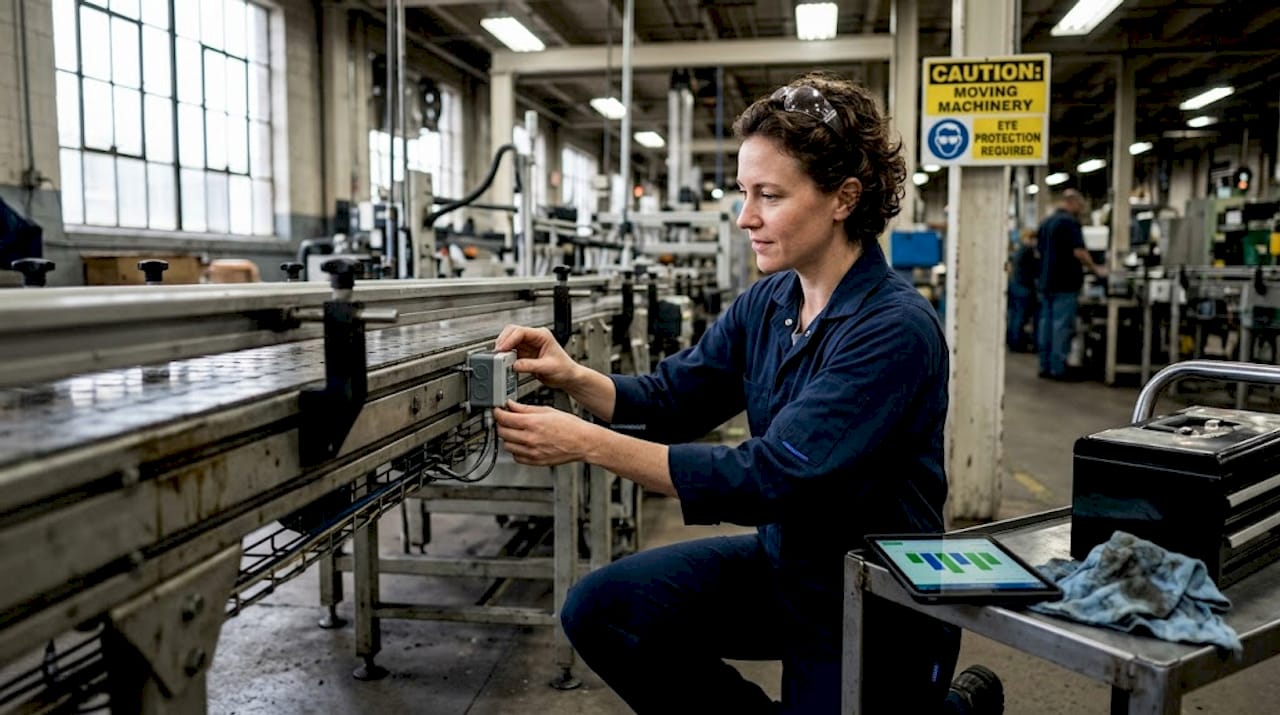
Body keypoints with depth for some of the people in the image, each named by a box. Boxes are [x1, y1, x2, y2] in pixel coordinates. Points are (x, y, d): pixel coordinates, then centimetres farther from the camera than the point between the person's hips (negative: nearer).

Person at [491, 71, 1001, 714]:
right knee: (598, 610, -8)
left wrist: (588, 444, -34)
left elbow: (769, 477, -32)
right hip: (781, 559, 6)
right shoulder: (765, 303, -3)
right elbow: (669, 398, 2)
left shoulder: (894, 329, -26)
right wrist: (573, 377, -19)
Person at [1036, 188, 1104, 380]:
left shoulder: (1045, 223, 14)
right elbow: (1079, 252, -18)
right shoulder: (1070, 222, -11)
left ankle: (1045, 366, 11)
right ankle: (1058, 368, -5)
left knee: (1046, 323, 8)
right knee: (1063, 326, -5)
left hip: (1046, 283, 8)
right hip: (1065, 284, -8)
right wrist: (1095, 268, -5)